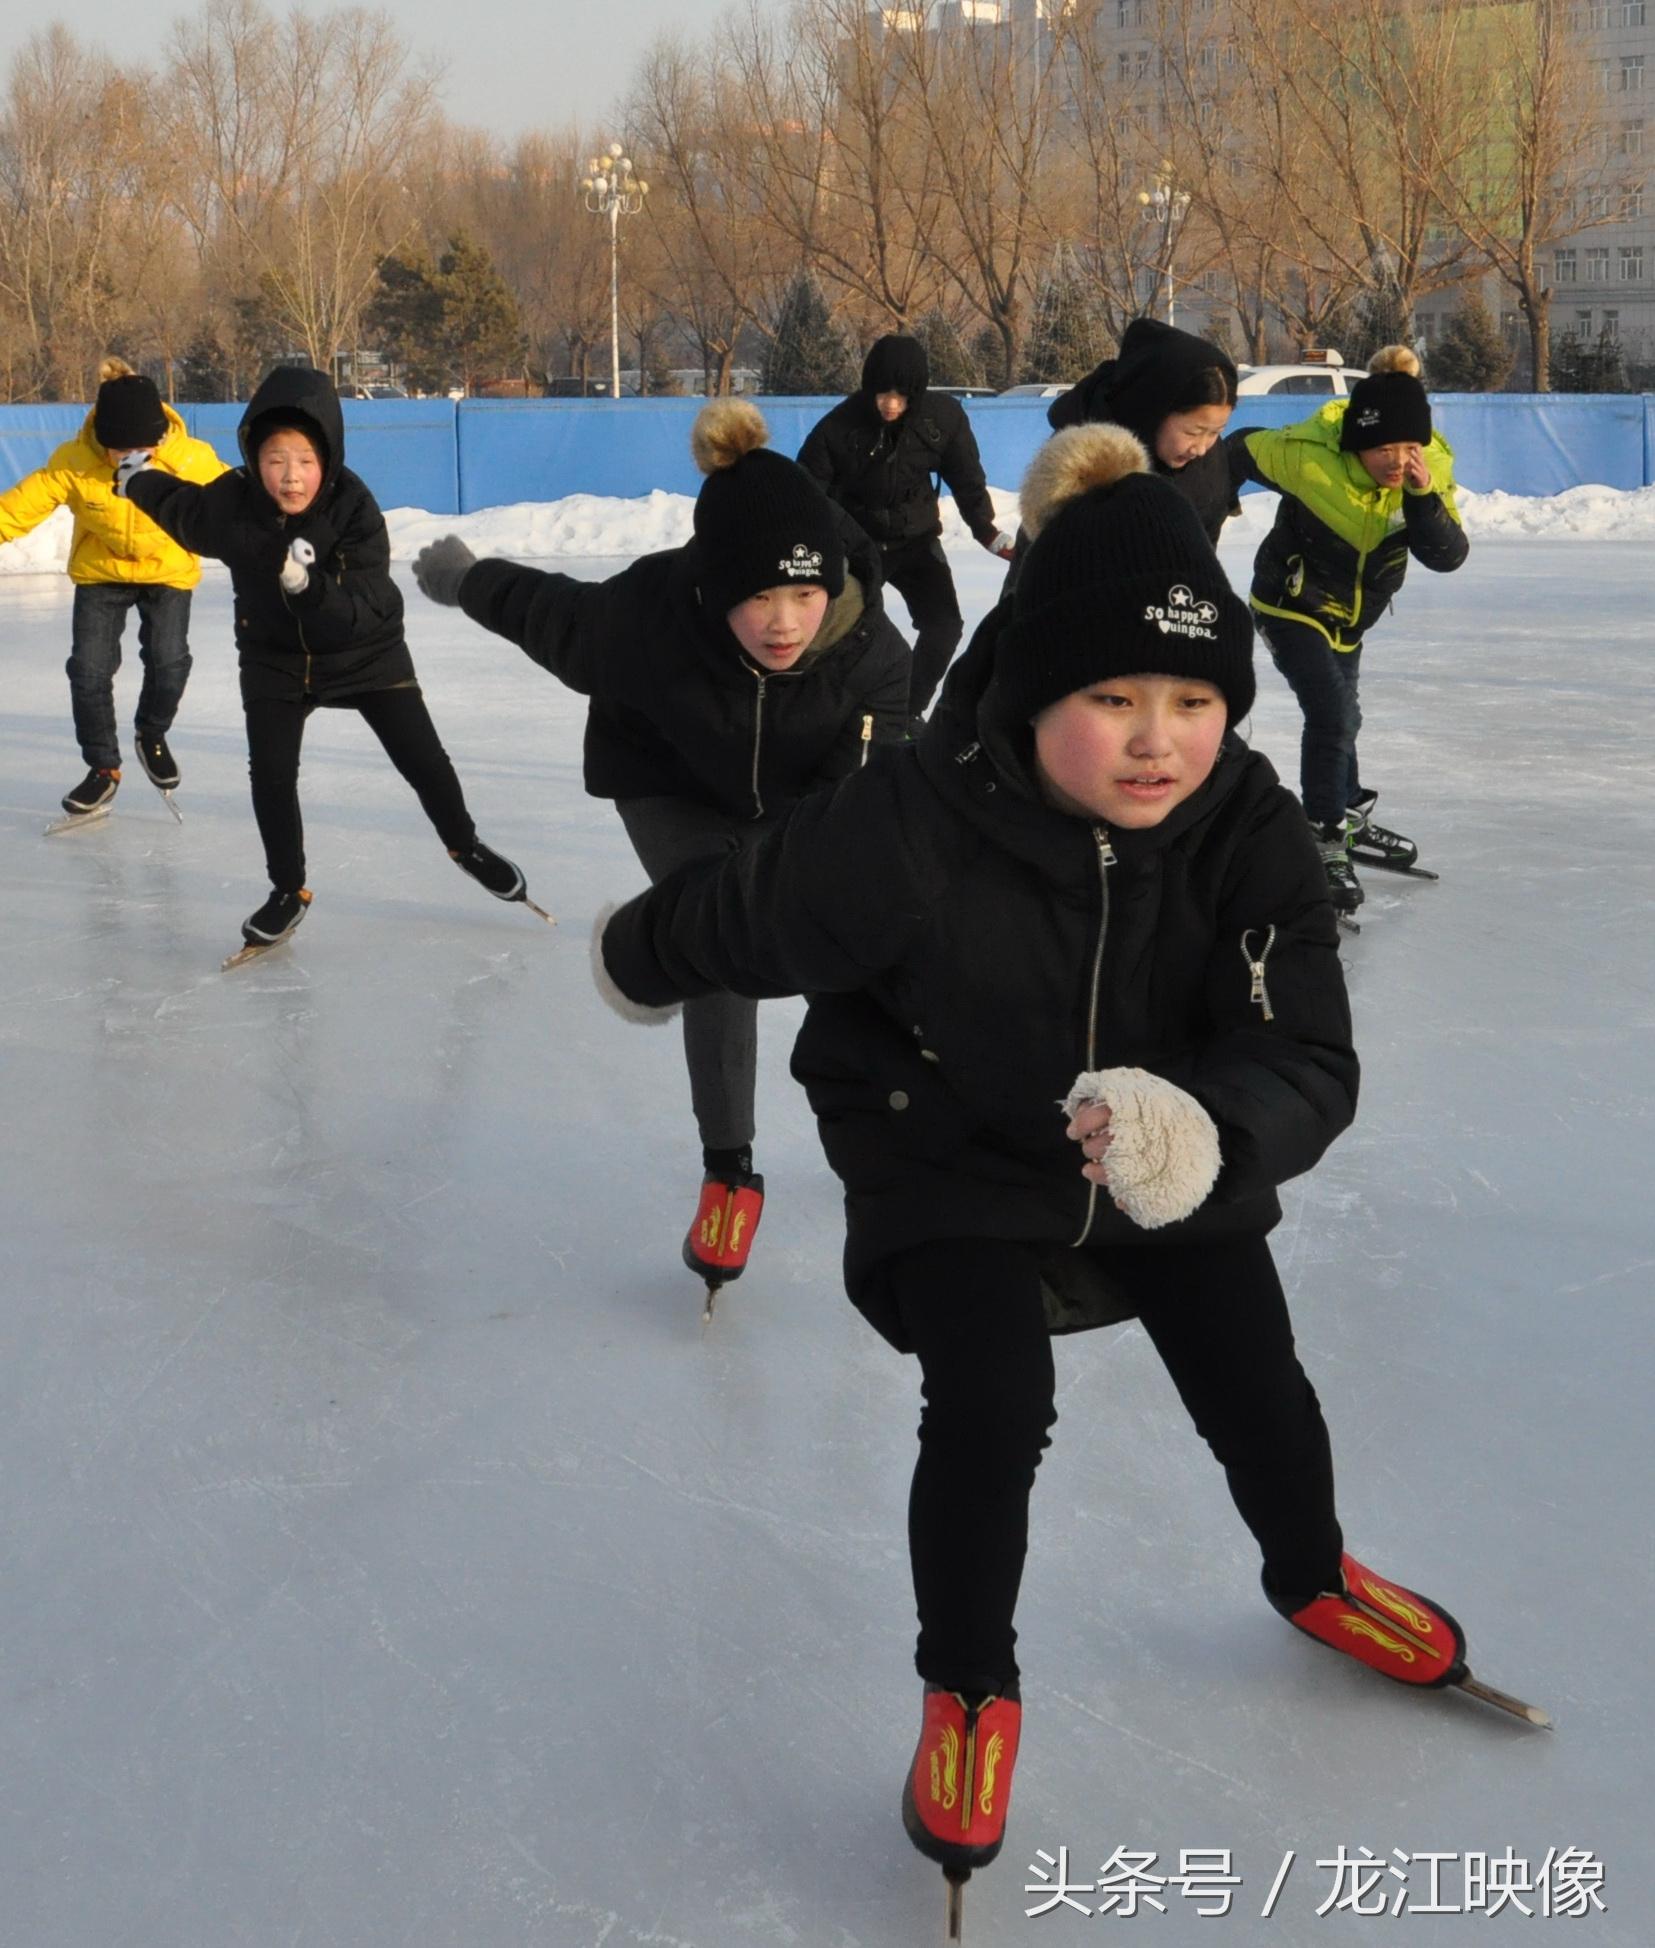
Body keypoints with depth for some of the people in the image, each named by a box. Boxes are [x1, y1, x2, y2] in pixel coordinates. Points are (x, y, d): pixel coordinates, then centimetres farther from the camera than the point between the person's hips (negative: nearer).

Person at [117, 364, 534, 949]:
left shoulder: (354, 508, -27)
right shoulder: (232, 502, -20)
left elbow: (363, 610, -33)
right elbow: (179, 509, 6)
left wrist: (310, 586, -47)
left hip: (365, 653, -2)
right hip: (274, 659, 2)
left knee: (422, 759, 1)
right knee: (271, 774, -6)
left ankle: (465, 846, 29)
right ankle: (288, 890, 15)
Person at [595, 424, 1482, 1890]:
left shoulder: (1251, 833, -26)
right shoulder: (906, 837, -35)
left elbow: (1309, 1066, -32)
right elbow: (746, 923, -16)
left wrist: (1203, 1127, -54)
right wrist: (645, 955, 5)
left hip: (1181, 1176, 3)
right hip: (953, 1167, -3)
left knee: (1256, 1389, 11)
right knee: (989, 1410, -17)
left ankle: (1316, 1577, 47)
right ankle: (970, 1692, 13)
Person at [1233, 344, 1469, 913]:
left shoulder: (1434, 465, -19)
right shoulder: (1308, 456, -31)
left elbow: (1447, 556, -24)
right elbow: (1240, 450, -13)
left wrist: (1423, 496, -39)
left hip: (1351, 611, 6)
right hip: (1293, 603, -6)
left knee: (1339, 716, 23)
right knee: (1331, 716, -17)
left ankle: (1349, 821, 41)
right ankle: (1325, 845, -8)